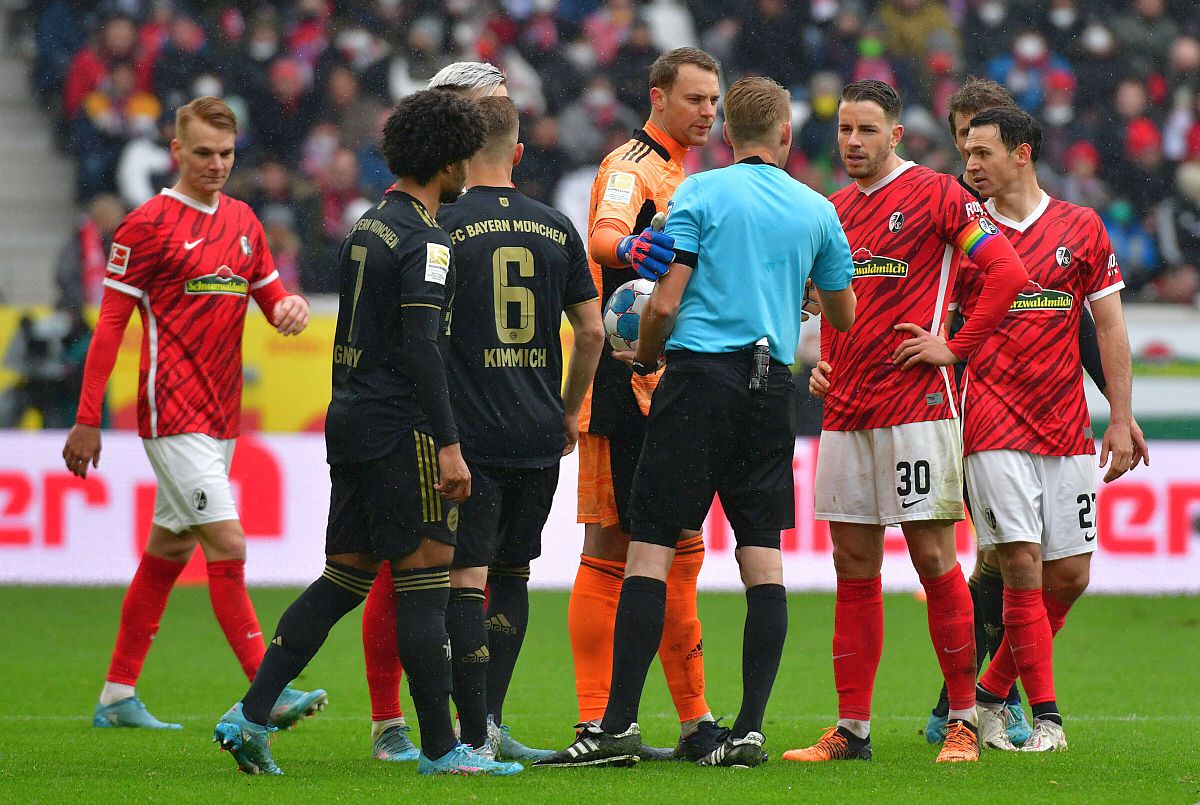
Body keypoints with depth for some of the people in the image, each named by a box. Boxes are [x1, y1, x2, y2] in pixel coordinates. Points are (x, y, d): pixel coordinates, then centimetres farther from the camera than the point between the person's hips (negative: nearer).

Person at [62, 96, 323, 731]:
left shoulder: (242, 221, 12)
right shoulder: (148, 225, -8)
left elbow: (271, 294, 22)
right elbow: (109, 324, -8)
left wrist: (291, 307, -4)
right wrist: (87, 420, -11)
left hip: (218, 414, 8)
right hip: (172, 412, -8)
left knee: (169, 550, 12)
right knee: (227, 547, -14)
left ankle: (118, 696, 20)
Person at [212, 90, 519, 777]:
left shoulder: (367, 227, 15)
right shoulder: (425, 238, -13)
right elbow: (420, 347, -20)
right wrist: (449, 445, -20)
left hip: (351, 418, 9)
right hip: (402, 429, -9)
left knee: (344, 577, 11)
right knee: (426, 578, -4)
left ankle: (250, 717, 5)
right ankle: (441, 747, -3)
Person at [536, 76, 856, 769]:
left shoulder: (700, 194, -2)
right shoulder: (816, 211, 9)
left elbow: (665, 303, -8)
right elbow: (843, 315, 21)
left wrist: (645, 356, 12)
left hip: (700, 378, -4)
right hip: (772, 388, 4)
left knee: (650, 550, -4)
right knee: (763, 556, 6)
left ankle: (620, 726, -9)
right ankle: (750, 731, 0)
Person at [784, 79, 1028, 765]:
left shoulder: (937, 195, -4)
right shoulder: (836, 209, 16)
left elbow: (1007, 273, -11)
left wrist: (956, 347, -11)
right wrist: (826, 361, 14)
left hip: (916, 405, -6)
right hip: (846, 412, 7)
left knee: (934, 559, -6)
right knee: (854, 567, 6)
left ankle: (964, 720, 1)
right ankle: (852, 728, 8)